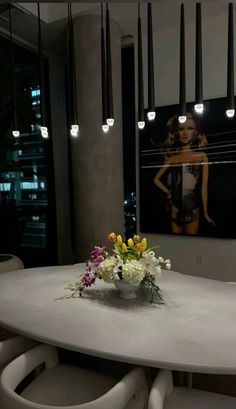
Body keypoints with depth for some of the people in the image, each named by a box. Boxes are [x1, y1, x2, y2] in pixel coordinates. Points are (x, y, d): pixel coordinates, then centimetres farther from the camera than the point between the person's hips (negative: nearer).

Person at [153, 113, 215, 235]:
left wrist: (205, 212, -4)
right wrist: (167, 192, -1)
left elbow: (204, 185, -3)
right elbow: (156, 179, 12)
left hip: (193, 209, -1)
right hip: (176, 209, 2)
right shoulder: (172, 158, 3)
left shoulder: (201, 156, -1)